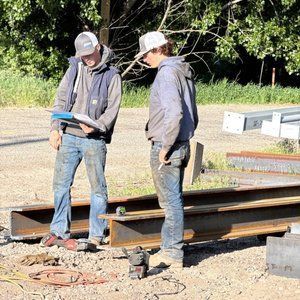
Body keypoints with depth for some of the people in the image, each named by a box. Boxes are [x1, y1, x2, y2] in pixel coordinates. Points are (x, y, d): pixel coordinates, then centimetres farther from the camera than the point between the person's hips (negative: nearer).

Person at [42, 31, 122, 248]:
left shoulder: (111, 76, -2)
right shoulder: (74, 69, 10)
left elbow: (113, 109, -7)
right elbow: (61, 100, 11)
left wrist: (97, 126, -23)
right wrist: (55, 128, 1)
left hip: (94, 139, -4)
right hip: (68, 136, 4)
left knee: (98, 187, 0)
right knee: (61, 184, 6)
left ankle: (96, 235, 6)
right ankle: (59, 230, 16)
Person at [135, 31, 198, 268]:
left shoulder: (167, 73, -15)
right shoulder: (184, 73, 14)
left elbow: (174, 113, -25)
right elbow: (193, 116, 20)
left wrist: (165, 147, -19)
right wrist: (183, 141, 19)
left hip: (166, 148, -9)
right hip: (182, 146, 9)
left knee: (171, 201, -3)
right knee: (173, 200, 16)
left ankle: (173, 254, 2)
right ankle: (170, 248, 24)